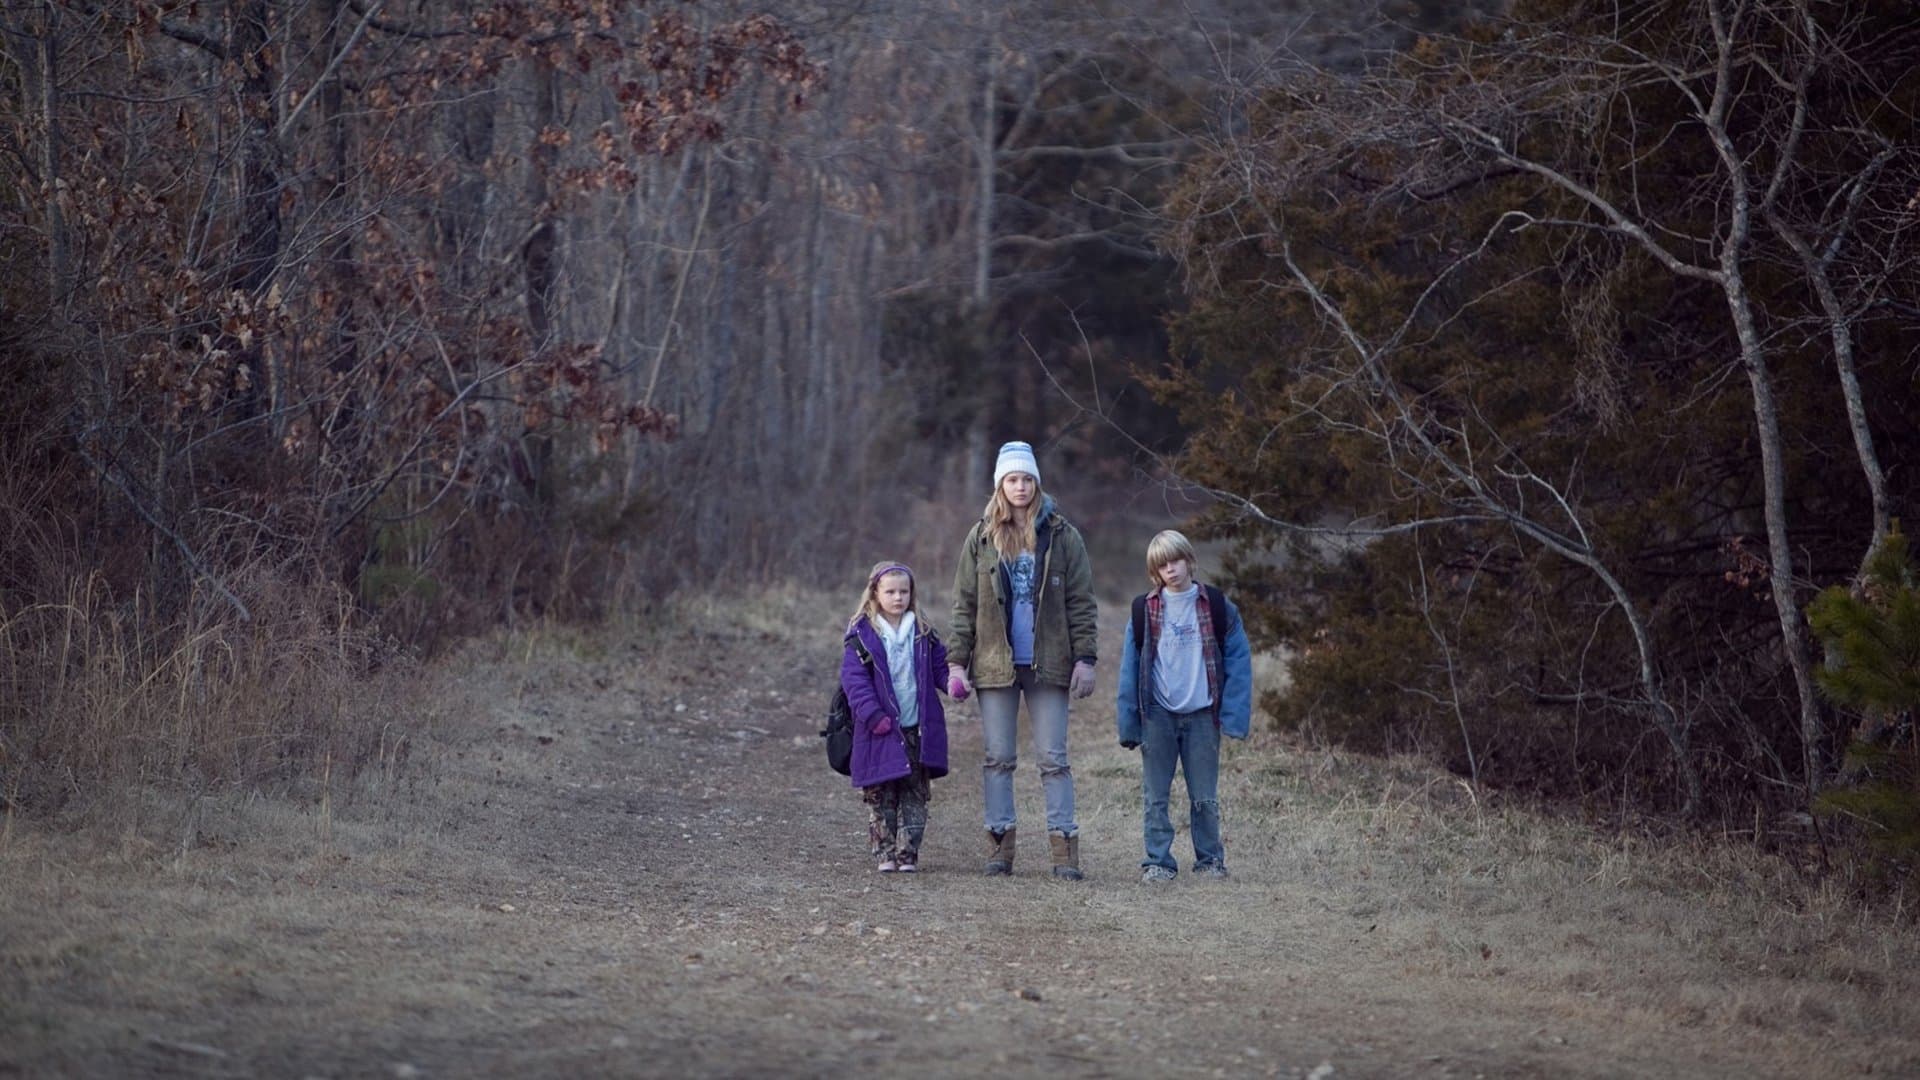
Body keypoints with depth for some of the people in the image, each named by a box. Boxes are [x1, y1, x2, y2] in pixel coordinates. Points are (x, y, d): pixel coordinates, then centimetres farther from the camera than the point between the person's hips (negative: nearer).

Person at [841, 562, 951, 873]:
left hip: (917, 729, 3)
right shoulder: (862, 634, -3)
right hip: (881, 731, -3)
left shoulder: (923, 634, 8)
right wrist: (872, 715, -19)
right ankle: (885, 853, 10)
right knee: (880, 795, 3)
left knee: (915, 794, 4)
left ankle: (908, 854, 8)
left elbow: (940, 667, 12)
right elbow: (854, 678, -9)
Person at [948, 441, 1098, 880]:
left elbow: (1081, 602, 2)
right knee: (998, 758, 5)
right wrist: (957, 661, 1)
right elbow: (964, 604, 7)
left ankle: (1064, 848, -1)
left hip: (1047, 663, -1)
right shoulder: (982, 538, 6)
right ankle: (1000, 845, 9)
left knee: (1053, 757, -1)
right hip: (995, 663, 2)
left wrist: (1084, 658, -6)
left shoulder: (1062, 537, 2)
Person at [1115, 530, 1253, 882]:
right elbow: (1130, 666, 4)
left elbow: (1238, 661, 0)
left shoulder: (1217, 608, 1)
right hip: (1157, 715, 1)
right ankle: (1158, 862, 8)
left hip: (1202, 715, -1)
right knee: (1155, 797, 2)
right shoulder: (1144, 611, 3)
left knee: (1205, 797, 6)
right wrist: (1129, 721, -1)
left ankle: (1210, 860, 17)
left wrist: (1233, 715, -8)